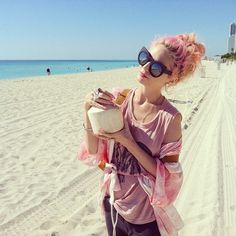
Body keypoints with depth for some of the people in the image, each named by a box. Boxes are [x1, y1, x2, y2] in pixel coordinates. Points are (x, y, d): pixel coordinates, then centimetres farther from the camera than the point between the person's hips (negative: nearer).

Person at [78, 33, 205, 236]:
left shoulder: (170, 118, -20)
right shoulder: (116, 99, -12)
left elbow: (166, 177, -15)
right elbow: (94, 153, -7)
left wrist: (128, 141, -25)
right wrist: (88, 109, -21)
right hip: (113, 203, 4)